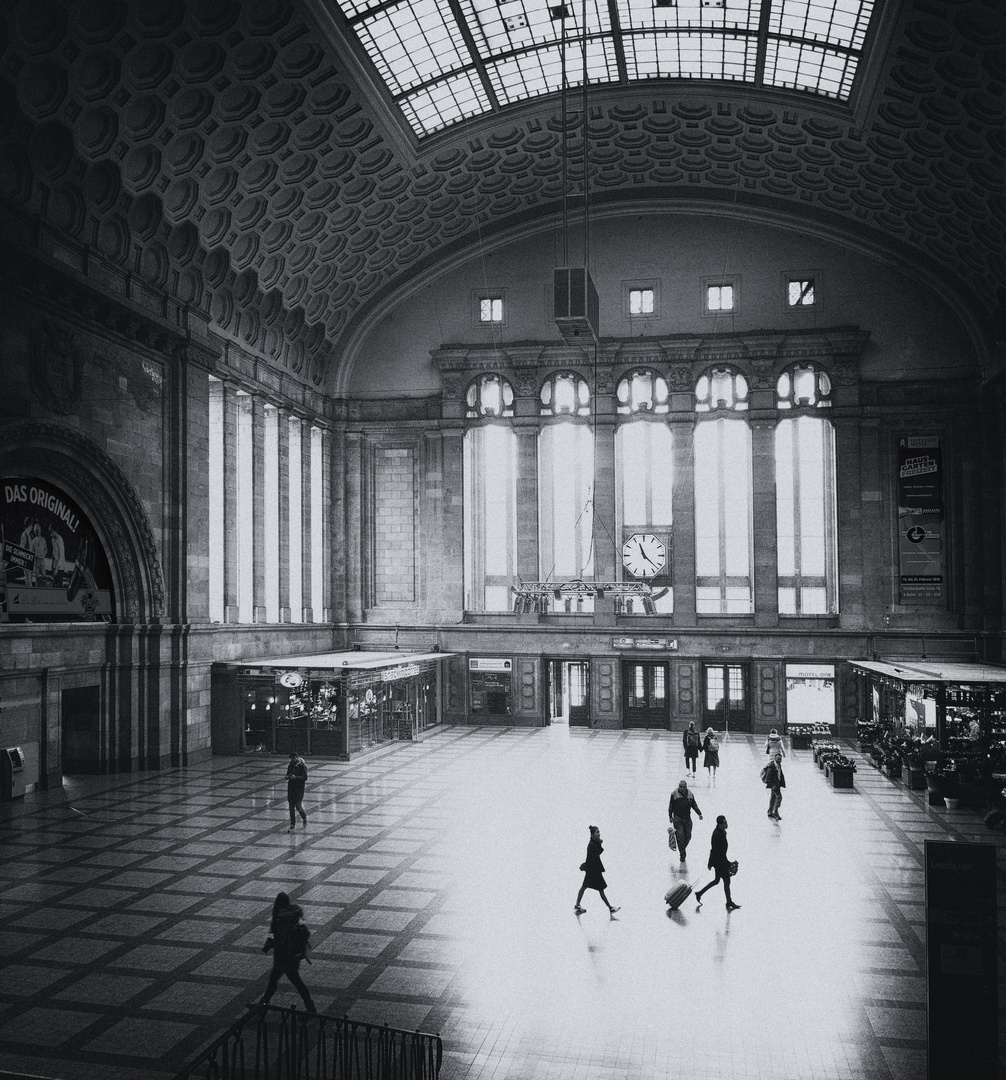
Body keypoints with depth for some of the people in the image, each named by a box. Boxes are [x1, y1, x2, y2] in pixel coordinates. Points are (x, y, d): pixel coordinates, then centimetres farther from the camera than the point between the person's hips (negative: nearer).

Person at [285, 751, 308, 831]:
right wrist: (287, 777, -5)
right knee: (291, 807, 4)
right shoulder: (290, 766, 10)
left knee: (298, 806, -10)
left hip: (299, 789, -5)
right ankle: (292, 825, 11)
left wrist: (295, 777, -23)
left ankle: (304, 818, 19)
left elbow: (305, 778, -12)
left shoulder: (302, 766, -8)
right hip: (291, 788, 5)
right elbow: (287, 775, 18)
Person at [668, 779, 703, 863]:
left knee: (688, 836, 4)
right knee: (680, 836, -8)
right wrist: (670, 816, -2)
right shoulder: (674, 794, -6)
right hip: (678, 818, -4)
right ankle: (682, 854, -1)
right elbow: (671, 806, -1)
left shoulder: (690, 794, 5)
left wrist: (699, 813, 5)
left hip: (687, 818, 4)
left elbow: (694, 805, 14)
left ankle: (683, 849, 28)